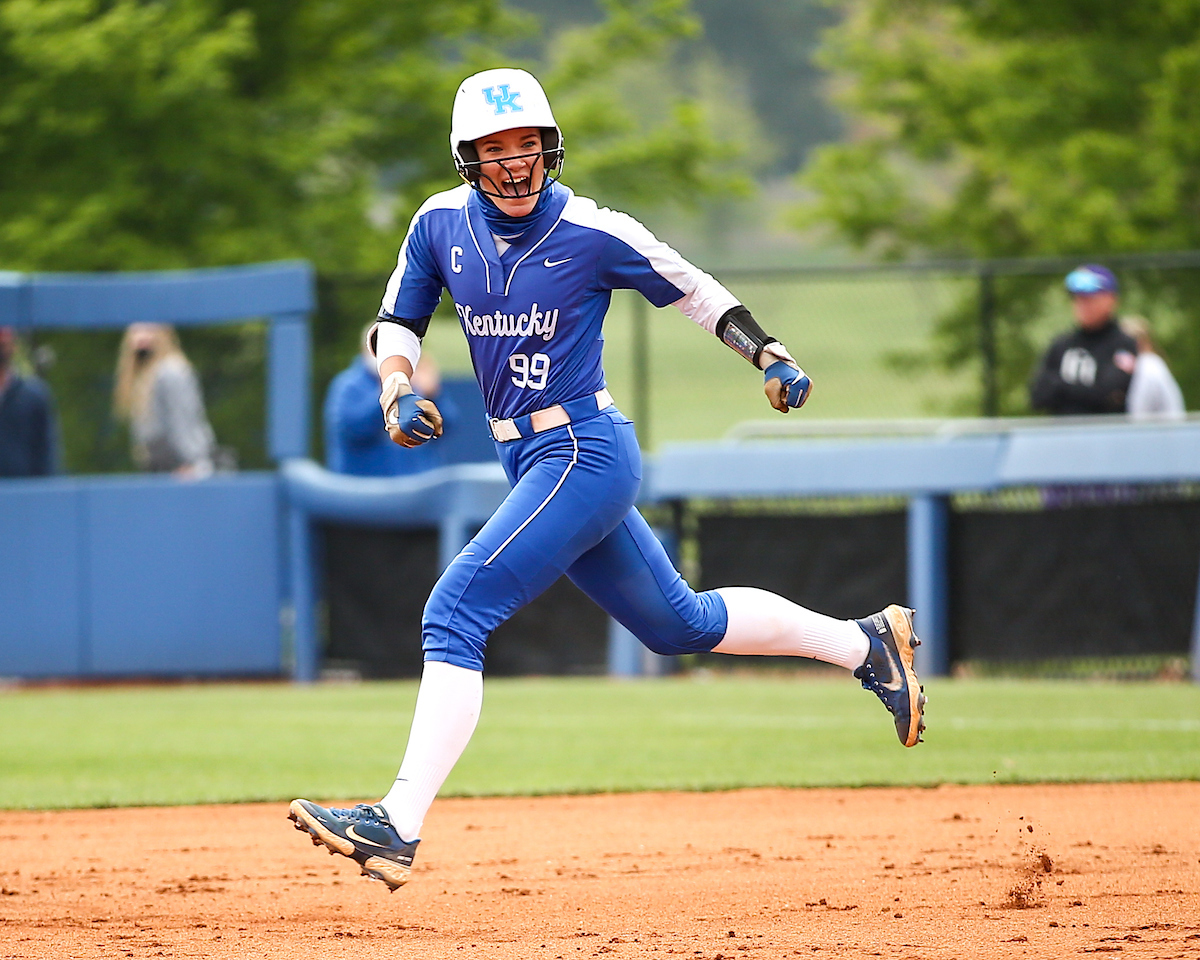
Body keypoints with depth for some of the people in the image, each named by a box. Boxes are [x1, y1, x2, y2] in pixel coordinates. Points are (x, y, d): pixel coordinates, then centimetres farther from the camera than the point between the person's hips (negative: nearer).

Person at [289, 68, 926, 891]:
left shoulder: (594, 234, -12)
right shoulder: (443, 223, 3)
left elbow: (691, 288, 0)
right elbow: (398, 321, 13)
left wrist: (770, 357, -10)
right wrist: (398, 392, -6)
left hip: (585, 454, -8)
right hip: (532, 461, 8)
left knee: (456, 614, -18)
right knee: (679, 623, 20)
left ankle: (398, 827, -21)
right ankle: (865, 642, 36)